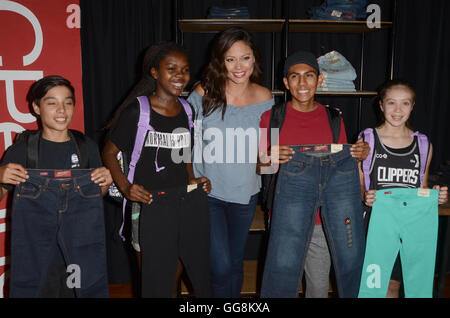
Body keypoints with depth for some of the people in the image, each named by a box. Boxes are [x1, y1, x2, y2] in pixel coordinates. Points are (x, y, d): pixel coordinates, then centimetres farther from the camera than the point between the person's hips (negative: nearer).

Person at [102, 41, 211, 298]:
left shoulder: (187, 109, 9)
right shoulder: (136, 111, -7)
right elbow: (109, 153, -1)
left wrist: (193, 180, 8)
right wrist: (126, 188, -14)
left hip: (191, 202, 5)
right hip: (153, 207, -5)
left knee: (202, 276, 14)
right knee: (158, 281, 6)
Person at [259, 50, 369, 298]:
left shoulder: (334, 118, 11)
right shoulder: (271, 117, 4)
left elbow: (343, 163, 18)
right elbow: (258, 165, 9)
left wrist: (359, 155, -2)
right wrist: (270, 159, -12)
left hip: (325, 221, 2)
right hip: (287, 217, -2)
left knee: (320, 283, 7)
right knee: (283, 274, -5)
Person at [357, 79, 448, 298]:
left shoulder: (423, 145, 8)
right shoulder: (367, 141, -1)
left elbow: (423, 189, 19)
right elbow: (356, 186, 3)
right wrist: (365, 197, -17)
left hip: (414, 226, 3)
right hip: (378, 224, -2)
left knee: (393, 284, 9)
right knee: (373, 285, 2)